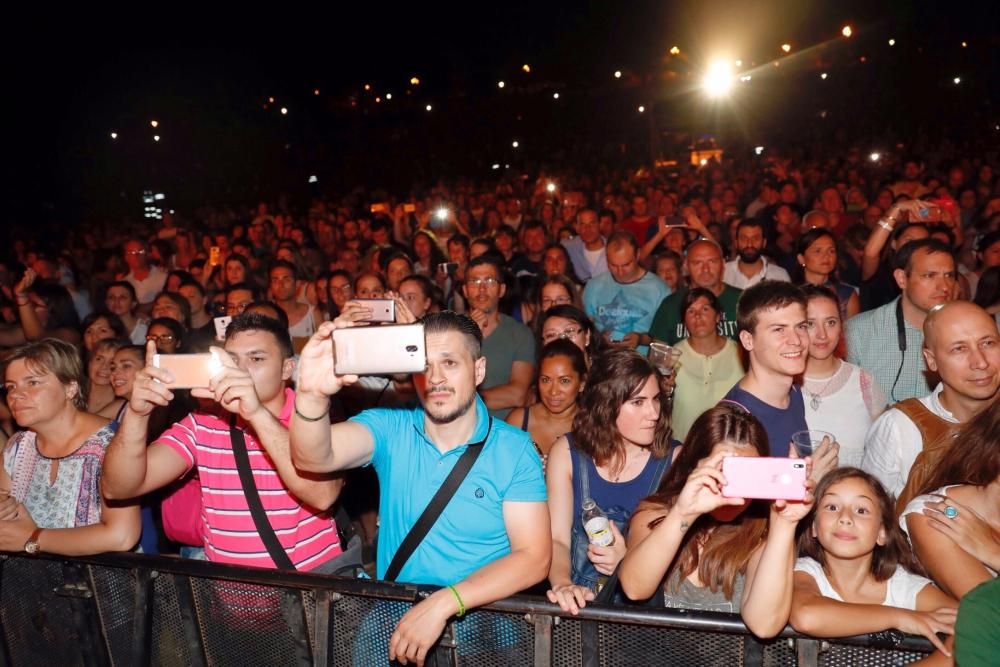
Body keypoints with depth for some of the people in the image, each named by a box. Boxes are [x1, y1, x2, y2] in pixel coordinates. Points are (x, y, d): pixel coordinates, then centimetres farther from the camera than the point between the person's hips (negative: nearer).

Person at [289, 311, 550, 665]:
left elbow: (534, 557, -11)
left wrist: (443, 603, -22)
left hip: (484, 614, -1)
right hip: (392, 614, 1)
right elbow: (315, 457, -18)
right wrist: (313, 395, -39)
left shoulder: (514, 450, -5)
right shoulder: (389, 429, -1)